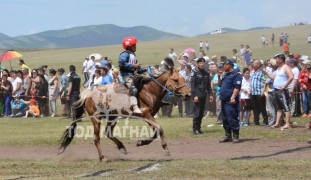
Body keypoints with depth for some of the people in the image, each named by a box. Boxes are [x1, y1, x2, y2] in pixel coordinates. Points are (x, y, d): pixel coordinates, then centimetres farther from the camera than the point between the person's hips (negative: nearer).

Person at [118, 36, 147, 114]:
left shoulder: (133, 55, 23)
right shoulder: (125, 54, -5)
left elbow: (138, 70, 25)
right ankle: (135, 108, -37)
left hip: (132, 75, 10)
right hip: (126, 75, -10)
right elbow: (121, 64, -22)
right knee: (133, 89, -27)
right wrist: (133, 66, -20)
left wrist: (144, 69, 7)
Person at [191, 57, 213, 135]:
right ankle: (195, 129, -5)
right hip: (197, 95, -6)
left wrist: (210, 94, 8)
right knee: (196, 113, -9)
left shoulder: (206, 73, 12)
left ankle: (198, 128, 15)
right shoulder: (195, 73, -5)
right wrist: (195, 95, -17)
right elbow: (192, 85, -10)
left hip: (204, 95, 6)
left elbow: (208, 85, 17)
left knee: (201, 113, 8)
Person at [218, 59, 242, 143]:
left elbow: (237, 87, -17)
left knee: (232, 119, -9)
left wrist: (233, 98, -25)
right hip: (224, 100, 9)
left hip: (231, 101, -9)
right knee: (225, 119, 12)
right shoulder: (226, 75, 20)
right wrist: (219, 77, 11)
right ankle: (227, 136, 19)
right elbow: (220, 84, 26)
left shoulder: (236, 74, -8)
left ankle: (235, 136, -6)